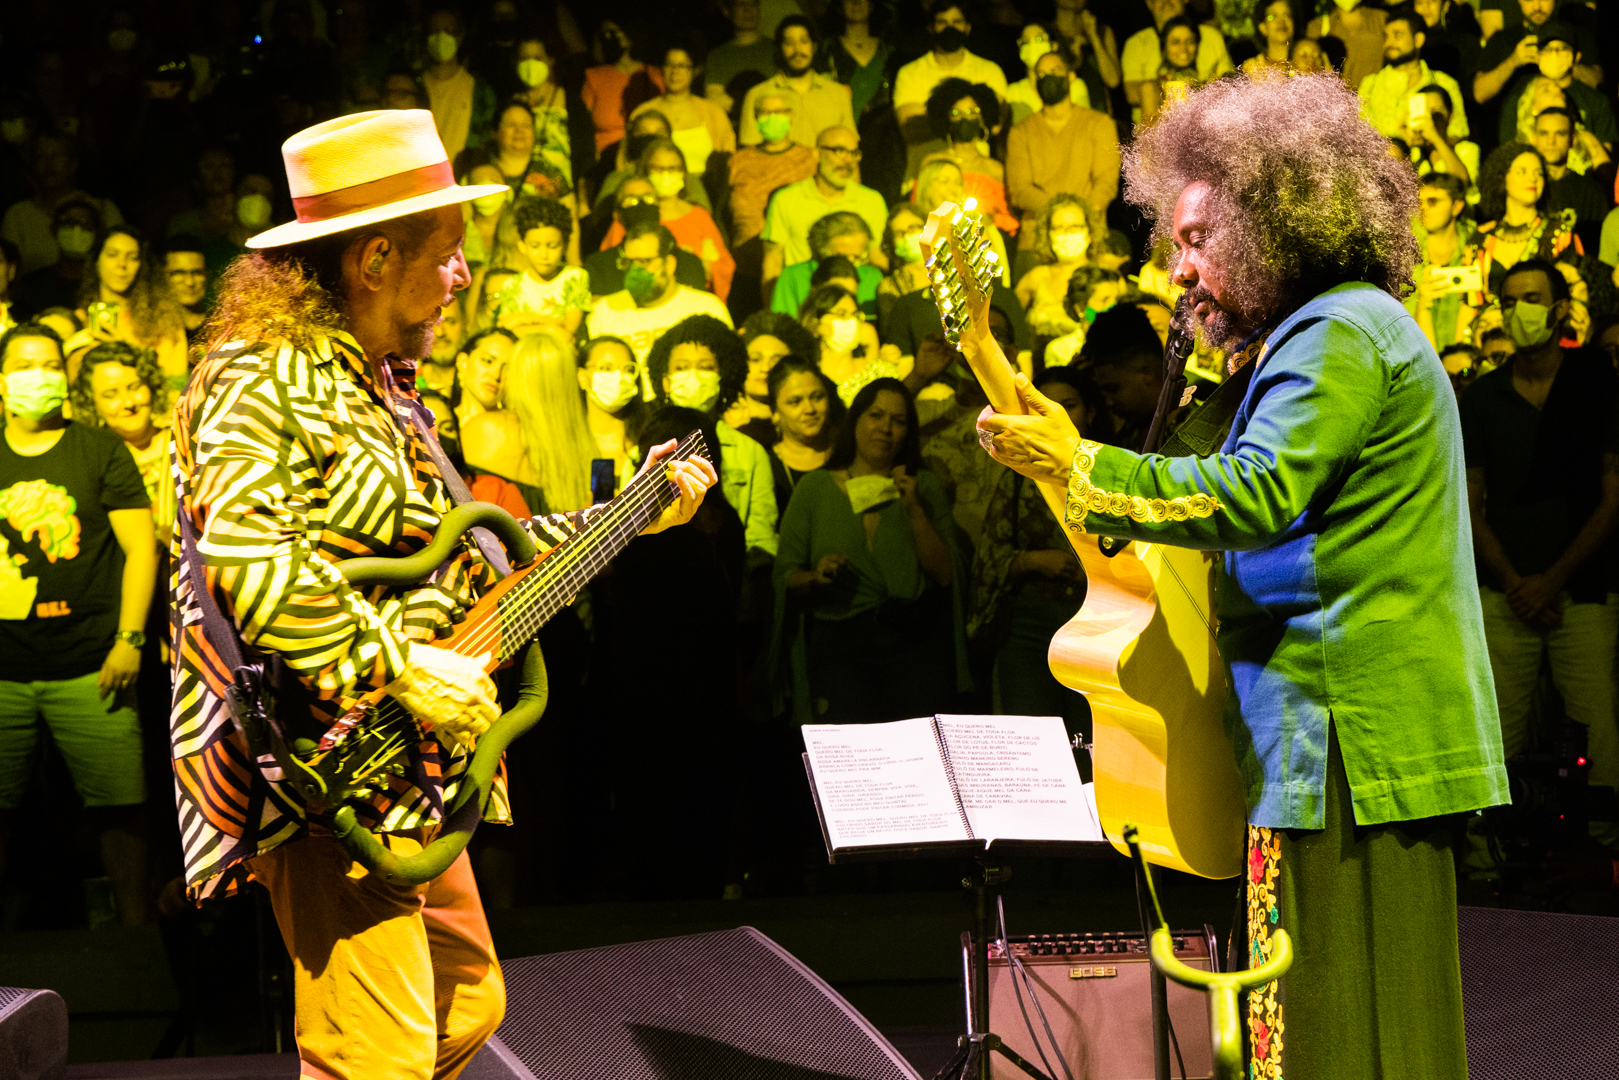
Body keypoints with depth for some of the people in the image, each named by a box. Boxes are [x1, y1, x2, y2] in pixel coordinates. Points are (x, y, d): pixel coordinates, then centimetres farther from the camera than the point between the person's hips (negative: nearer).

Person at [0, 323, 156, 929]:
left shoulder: (100, 450, 6)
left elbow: (140, 547, 2)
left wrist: (129, 639, -7)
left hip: (90, 670, -2)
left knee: (119, 804, -2)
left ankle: (134, 925, 9)